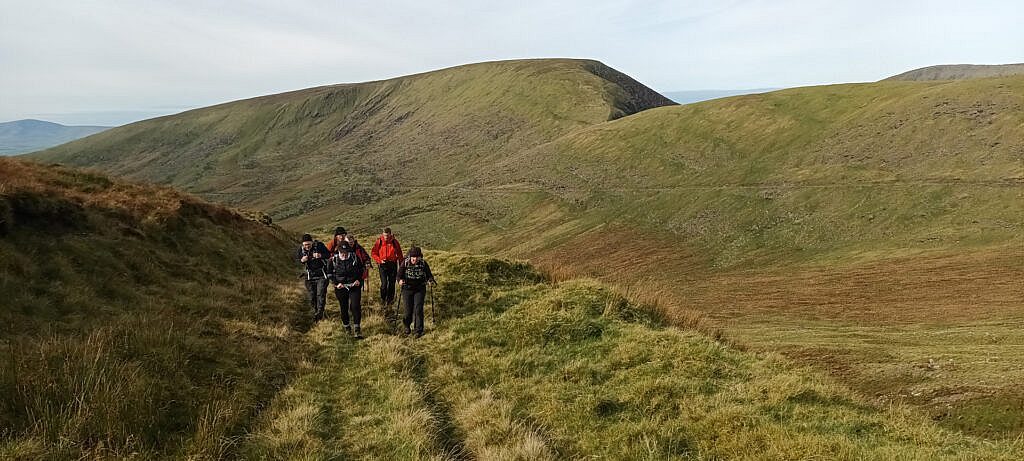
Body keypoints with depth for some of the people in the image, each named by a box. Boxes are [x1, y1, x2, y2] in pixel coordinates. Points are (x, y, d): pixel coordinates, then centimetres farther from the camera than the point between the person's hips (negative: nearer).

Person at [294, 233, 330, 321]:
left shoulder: (319, 245, -14)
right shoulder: (300, 250, -6)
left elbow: (328, 255, -8)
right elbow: (296, 259, 6)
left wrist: (320, 255, -28)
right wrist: (302, 260, -18)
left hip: (322, 275, -3)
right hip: (310, 276, 3)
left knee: (321, 294, -10)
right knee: (311, 296, 9)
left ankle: (320, 312, -4)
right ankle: (315, 311, 27)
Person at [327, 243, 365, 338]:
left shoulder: (355, 257, -5)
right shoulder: (333, 260, -6)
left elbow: (361, 269, 11)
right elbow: (330, 273, 5)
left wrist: (359, 280, -3)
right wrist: (335, 283, -7)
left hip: (354, 286, -1)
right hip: (341, 287, 1)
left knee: (356, 306, -11)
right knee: (344, 308, 9)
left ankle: (357, 329, -5)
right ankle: (347, 327, 29)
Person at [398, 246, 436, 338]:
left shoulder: (423, 263, -2)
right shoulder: (405, 263, -6)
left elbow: (429, 275, 3)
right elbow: (399, 275, -7)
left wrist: (431, 280, -19)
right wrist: (400, 280, -29)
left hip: (420, 290, 0)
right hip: (407, 289, 0)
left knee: (418, 309, -8)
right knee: (408, 310, 3)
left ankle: (419, 330, 1)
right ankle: (407, 326, 30)